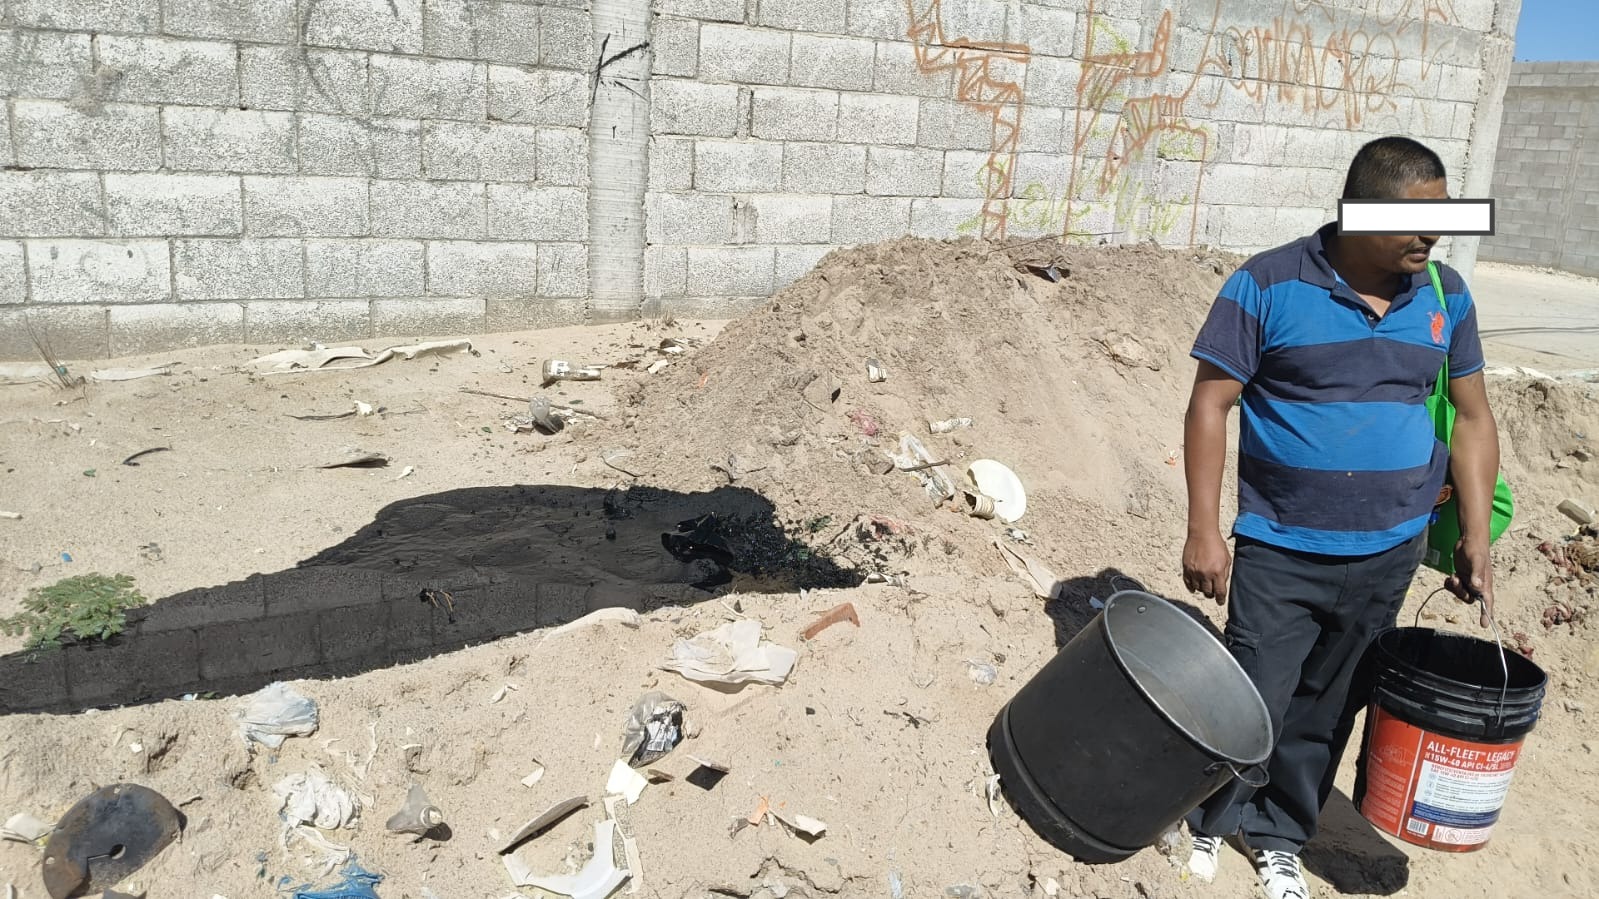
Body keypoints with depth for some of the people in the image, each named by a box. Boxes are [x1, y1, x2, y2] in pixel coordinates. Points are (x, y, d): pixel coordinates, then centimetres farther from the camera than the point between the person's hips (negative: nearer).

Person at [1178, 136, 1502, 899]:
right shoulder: (1269, 285, -12)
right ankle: (1210, 822, 30)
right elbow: (1211, 406, -11)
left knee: (1325, 710, 15)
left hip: (1387, 554, 4)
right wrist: (1204, 530, -15)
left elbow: (1472, 415, 9)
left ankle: (1278, 835, 36)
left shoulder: (1445, 295, 2)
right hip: (1281, 551, -4)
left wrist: (1475, 536, 4)